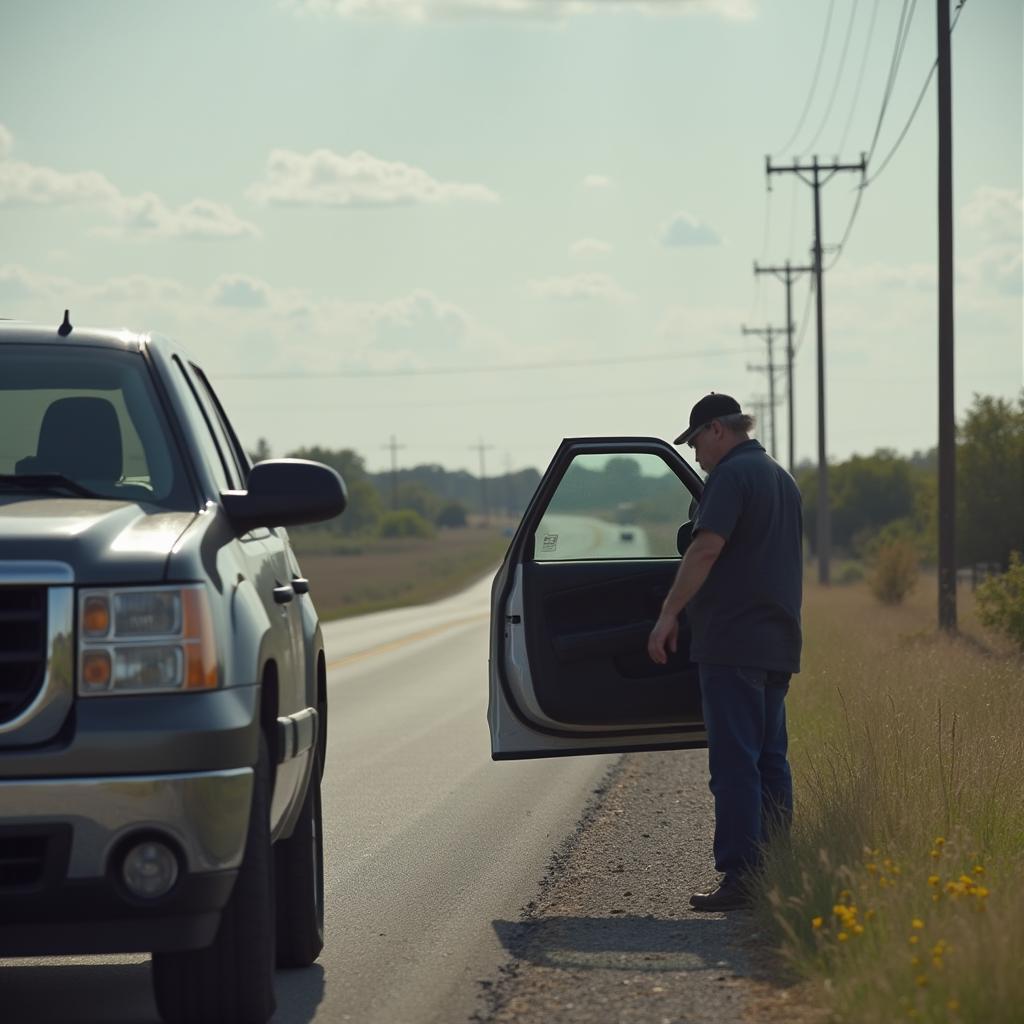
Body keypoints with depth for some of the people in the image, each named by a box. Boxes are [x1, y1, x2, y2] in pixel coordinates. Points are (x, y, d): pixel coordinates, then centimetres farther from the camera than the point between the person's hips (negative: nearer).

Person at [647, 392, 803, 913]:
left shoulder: (731, 475, -10)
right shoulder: (782, 479, 19)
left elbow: (707, 547, -20)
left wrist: (668, 614, -19)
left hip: (733, 641, -9)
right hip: (777, 643, 9)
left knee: (735, 762, -9)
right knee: (769, 760, 11)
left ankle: (740, 876, -11)